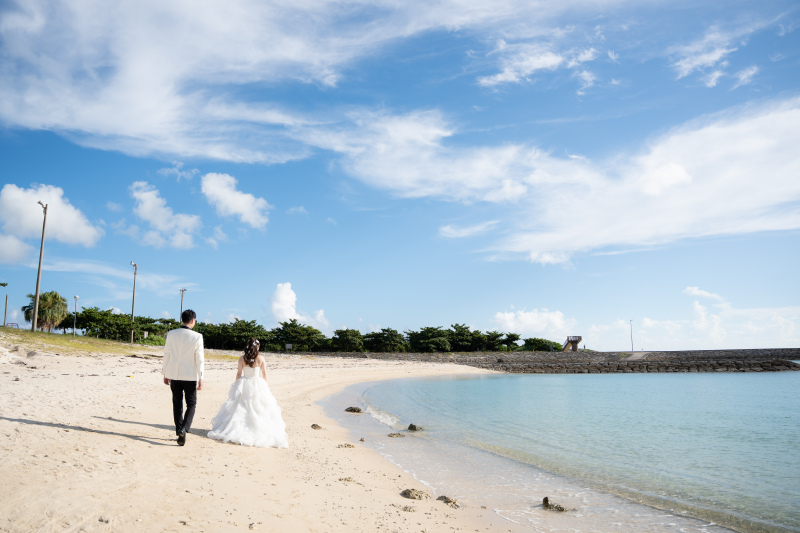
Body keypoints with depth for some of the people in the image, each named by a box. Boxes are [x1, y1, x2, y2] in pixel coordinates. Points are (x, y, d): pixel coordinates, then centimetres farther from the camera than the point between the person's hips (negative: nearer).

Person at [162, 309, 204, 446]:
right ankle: (184, 429, -11)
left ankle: (179, 432, 18)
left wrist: (165, 374, 15)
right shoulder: (197, 337, -11)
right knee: (191, 404, 9)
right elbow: (199, 359, -9)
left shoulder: (171, 334, -1)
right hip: (190, 376, -3)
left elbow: (166, 355, 5)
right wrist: (200, 379, -5)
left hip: (173, 374, 3)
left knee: (177, 404, 14)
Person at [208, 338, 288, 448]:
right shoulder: (261, 359, -5)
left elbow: (239, 374, -1)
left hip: (244, 384, 1)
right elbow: (264, 374, 0)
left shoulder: (242, 358, -4)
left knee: (240, 407, 7)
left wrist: (236, 386, 11)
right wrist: (266, 387, 12)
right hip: (258, 385, -1)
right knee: (258, 409, 4)